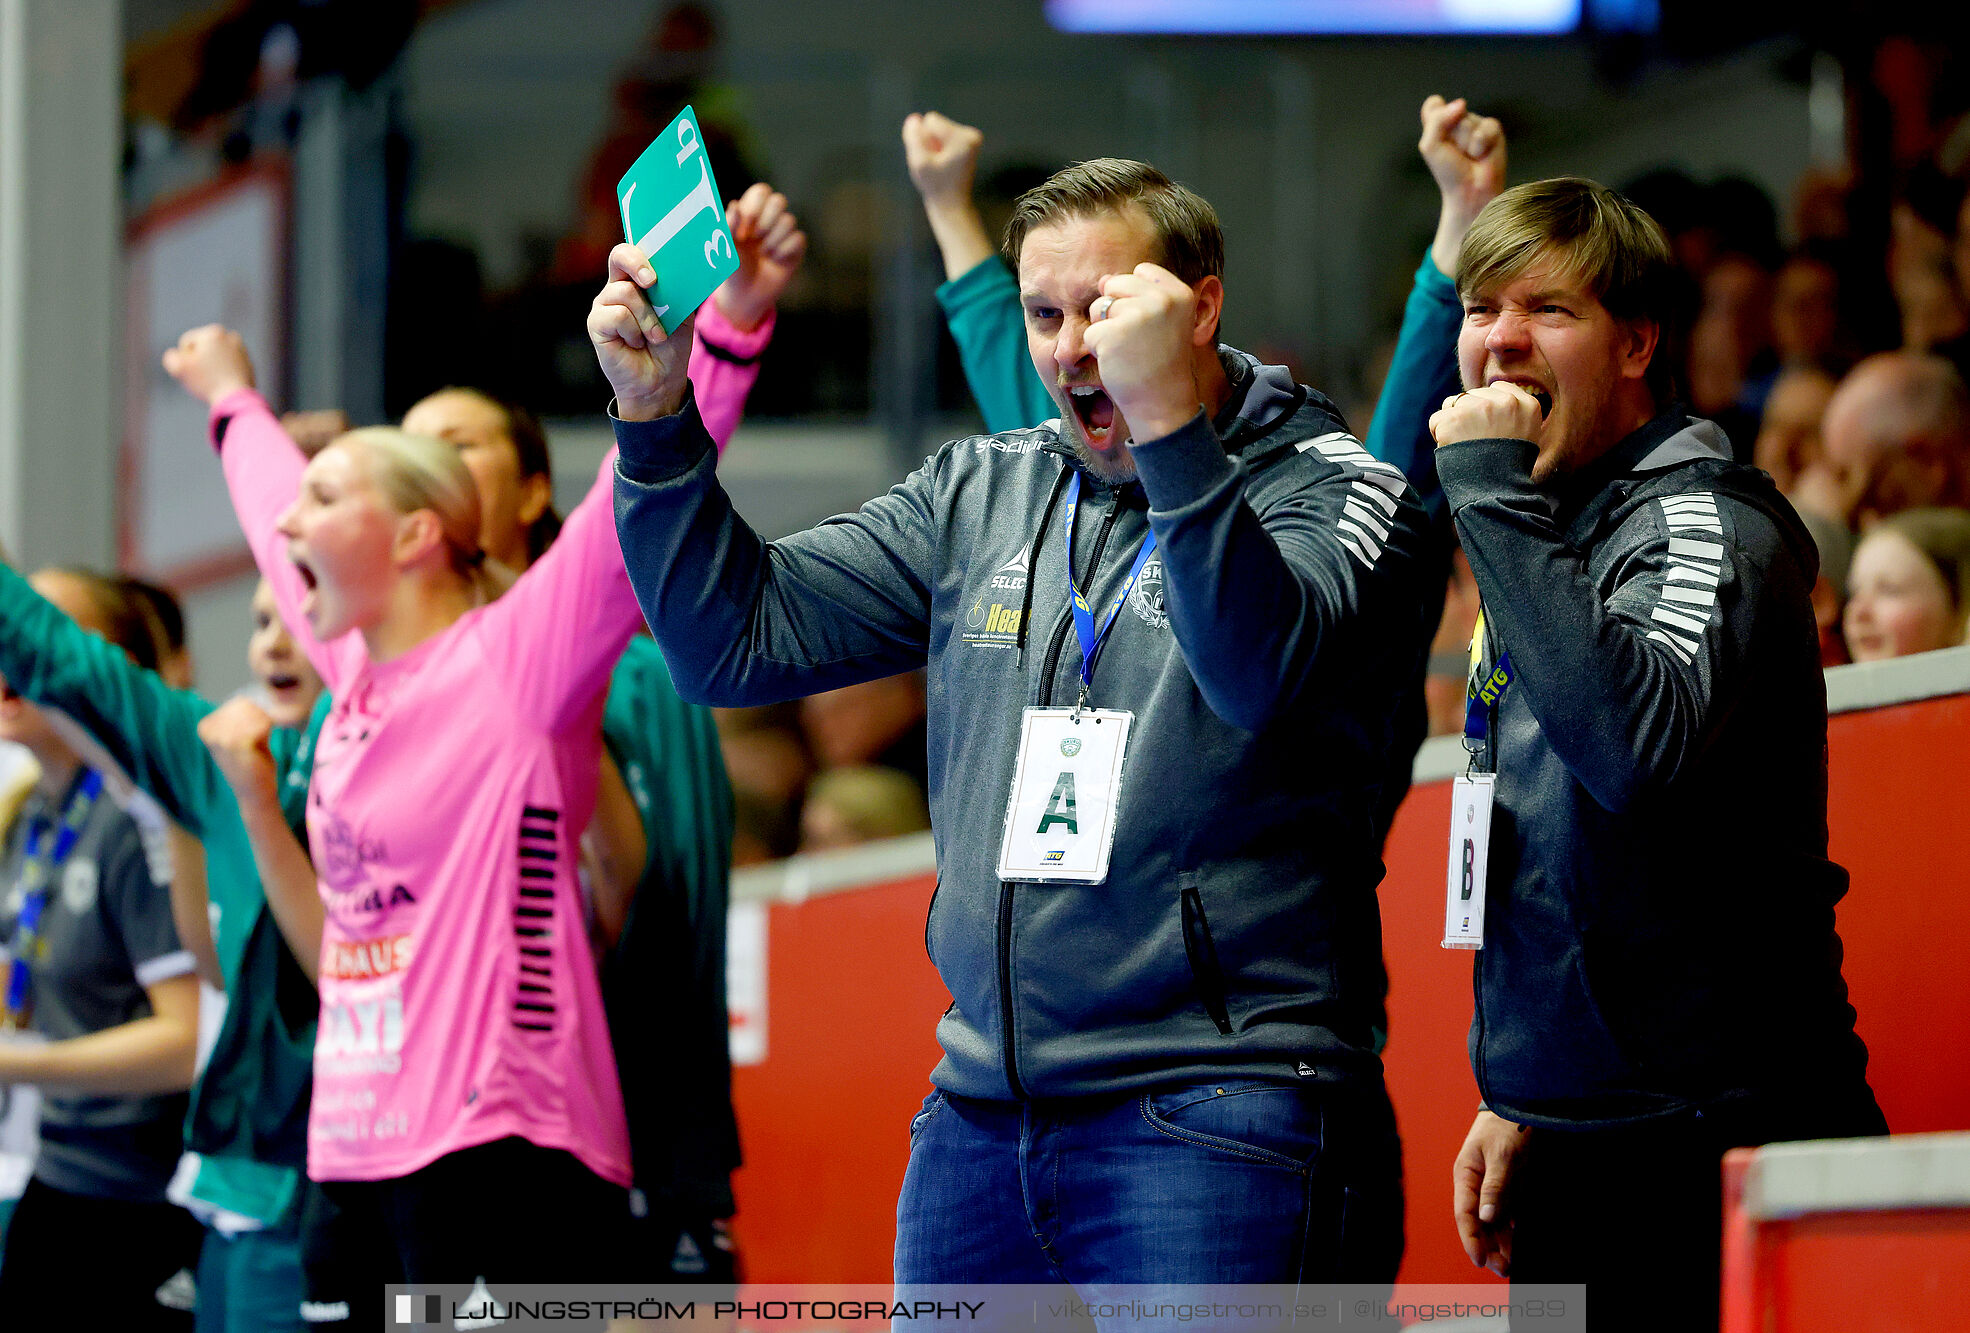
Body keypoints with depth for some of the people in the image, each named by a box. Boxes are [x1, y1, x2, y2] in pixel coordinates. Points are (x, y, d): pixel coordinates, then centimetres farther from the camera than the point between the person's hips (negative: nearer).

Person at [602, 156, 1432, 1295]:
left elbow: (1259, 669, -23)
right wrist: (656, 420, -2)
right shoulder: (981, 495, 15)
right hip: (981, 1112, 6)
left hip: (1213, 1123, -6)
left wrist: (1169, 421, -30)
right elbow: (736, 639, 10)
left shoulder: (1329, 491, -1)